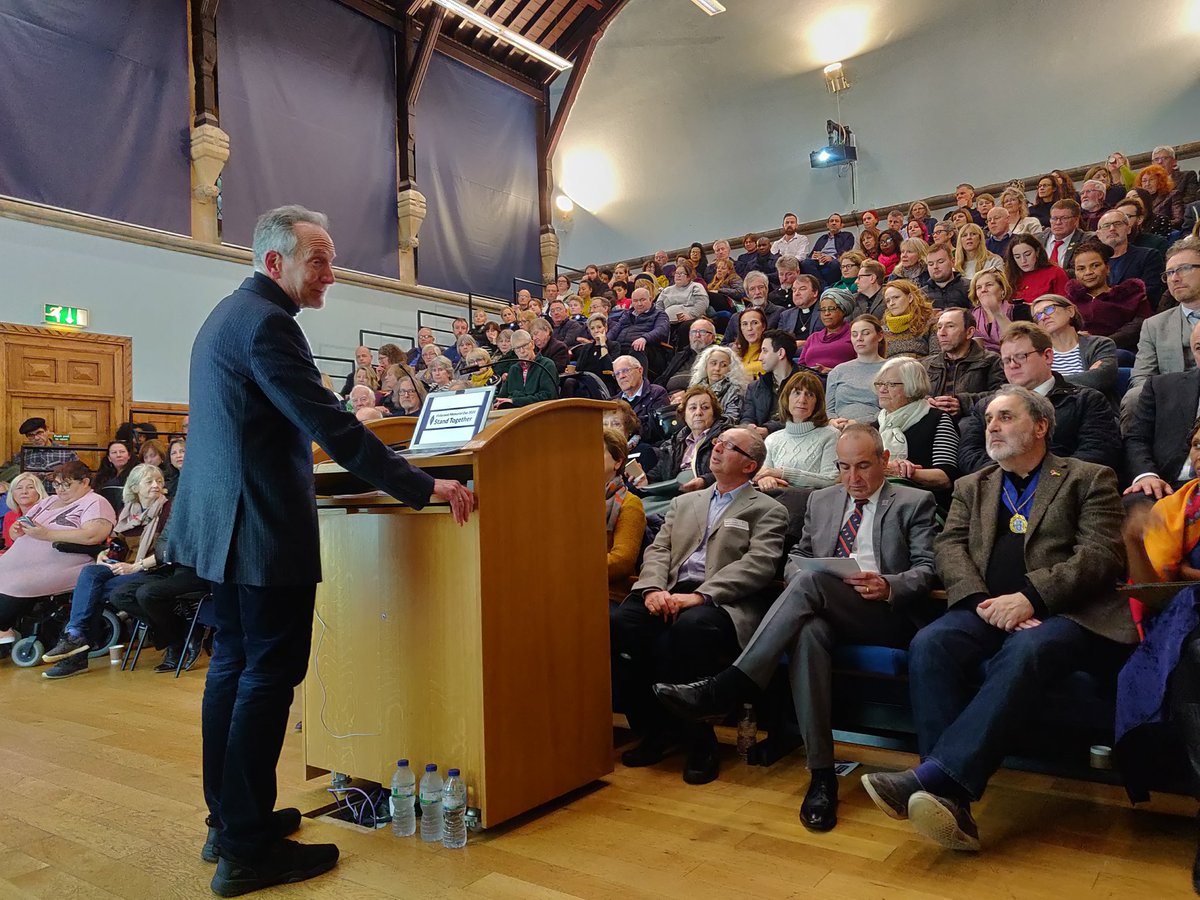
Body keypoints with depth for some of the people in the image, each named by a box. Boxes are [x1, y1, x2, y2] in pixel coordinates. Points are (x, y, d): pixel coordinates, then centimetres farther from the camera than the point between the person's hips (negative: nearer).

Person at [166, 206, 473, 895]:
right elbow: (330, 424, -23)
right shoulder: (267, 322, -17)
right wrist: (424, 487, -21)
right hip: (265, 529, -11)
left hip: (221, 522, 11)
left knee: (234, 666, 15)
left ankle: (228, 821, 27)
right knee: (270, 676, -3)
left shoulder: (227, 314, 16)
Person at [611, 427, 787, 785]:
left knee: (691, 625, -38)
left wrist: (700, 596, -19)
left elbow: (757, 565, -5)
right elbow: (658, 550, 17)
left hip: (724, 604, -5)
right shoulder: (684, 503, 28)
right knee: (618, 622, -25)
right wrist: (653, 588, -7)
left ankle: (700, 742, -18)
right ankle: (657, 730, -7)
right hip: (670, 595, 5)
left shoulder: (768, 511, 11)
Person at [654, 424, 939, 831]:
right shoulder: (820, 501, 24)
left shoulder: (914, 503, 12)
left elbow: (927, 570, 4)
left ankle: (723, 690, -35)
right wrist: (799, 577, -3)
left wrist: (888, 586, -18)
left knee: (811, 580, -33)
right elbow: (796, 558, 22)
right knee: (807, 633, -36)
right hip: (823, 610, 3)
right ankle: (821, 775, -32)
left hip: (886, 616, -3)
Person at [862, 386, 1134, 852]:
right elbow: (948, 546, 10)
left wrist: (1029, 596, -16)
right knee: (929, 644, -29)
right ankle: (951, 799, -33)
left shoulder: (1088, 479, 13)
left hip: (1062, 612, -3)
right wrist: (981, 600, -11)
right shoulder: (972, 486, 25)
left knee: (1024, 653, -37)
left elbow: (1101, 554, -1)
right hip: (988, 612, 3)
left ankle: (932, 776, -44)